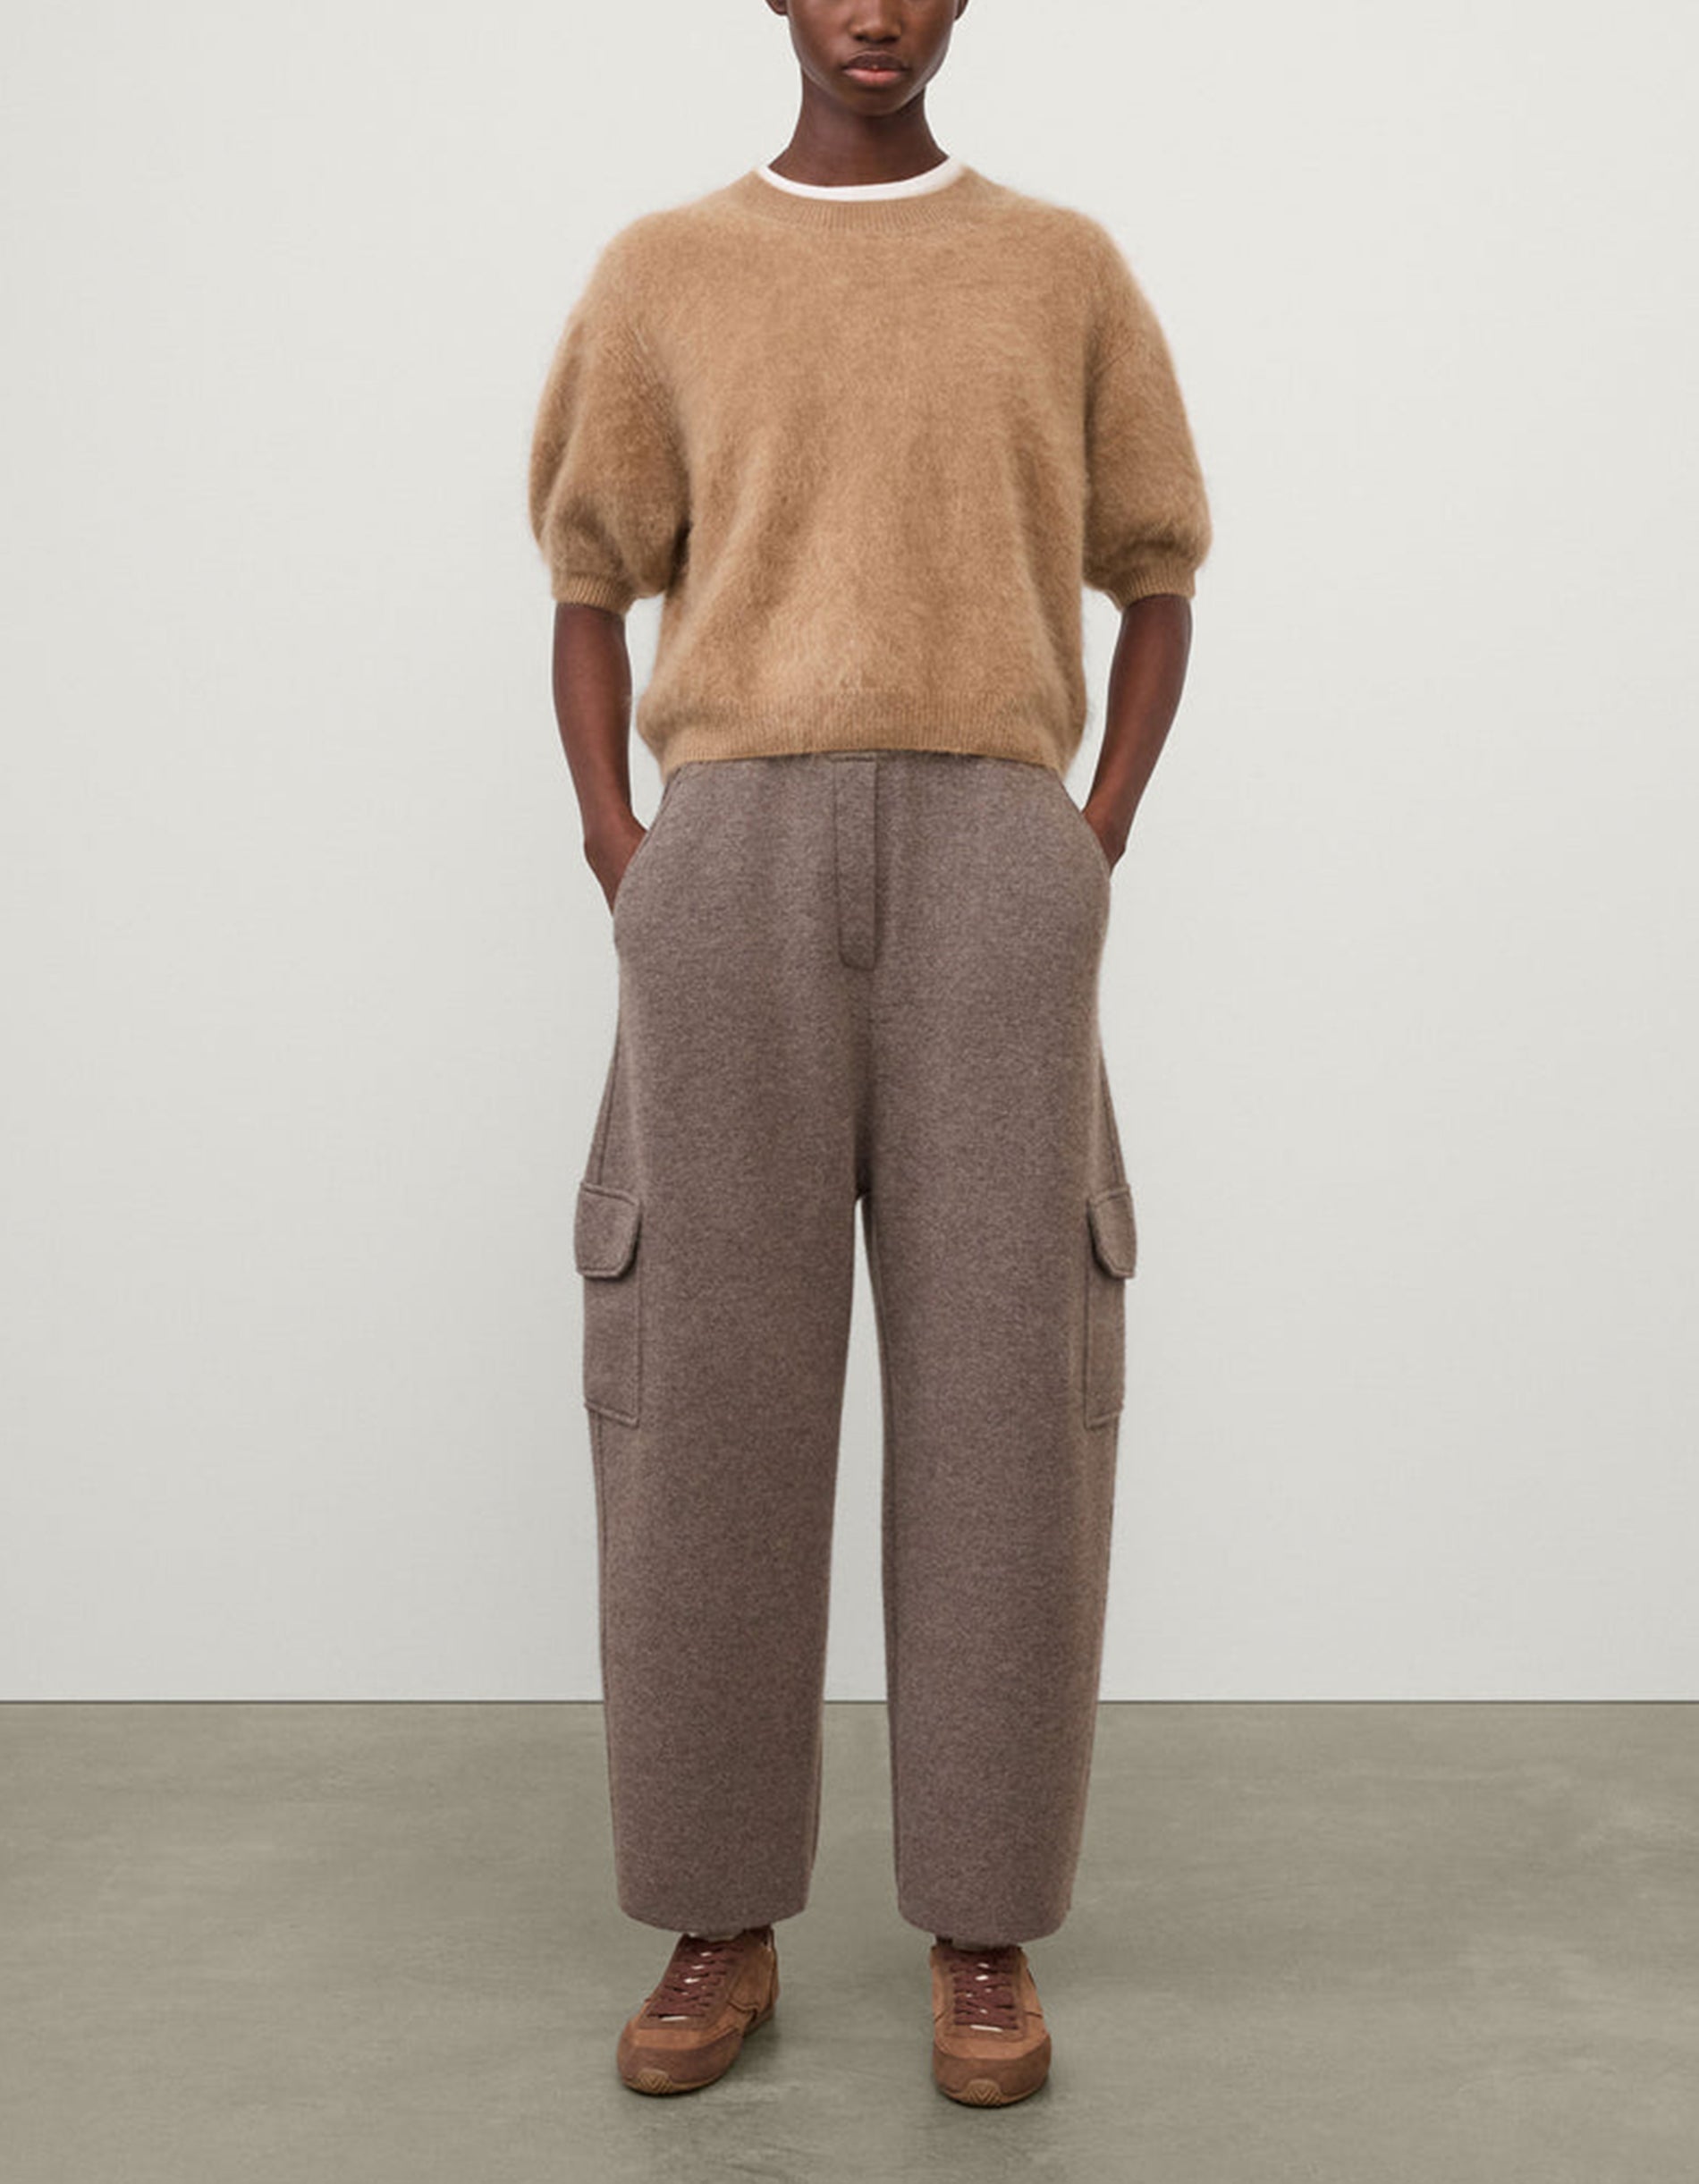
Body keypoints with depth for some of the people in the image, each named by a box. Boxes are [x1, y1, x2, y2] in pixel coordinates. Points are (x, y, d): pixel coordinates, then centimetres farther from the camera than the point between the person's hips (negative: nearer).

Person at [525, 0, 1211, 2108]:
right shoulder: (659, 277, 15)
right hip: (741, 877, 1)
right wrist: (622, 870, 1)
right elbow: (588, 598, 16)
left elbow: (1157, 589, 18)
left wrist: (1092, 862, 3)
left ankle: (981, 1926, 10)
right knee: (710, 1382, -3)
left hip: (988, 877, 0)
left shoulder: (1066, 270, 15)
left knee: (998, 1390, -5)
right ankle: (720, 1923, 12)